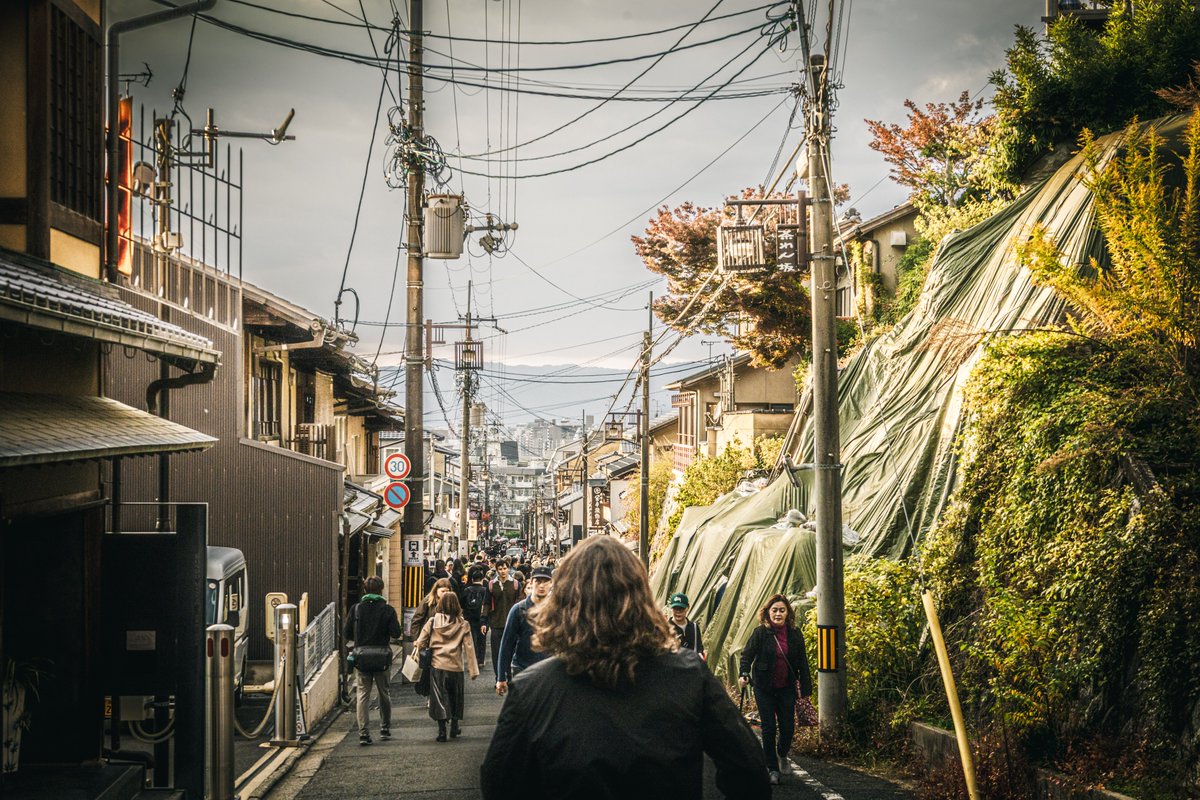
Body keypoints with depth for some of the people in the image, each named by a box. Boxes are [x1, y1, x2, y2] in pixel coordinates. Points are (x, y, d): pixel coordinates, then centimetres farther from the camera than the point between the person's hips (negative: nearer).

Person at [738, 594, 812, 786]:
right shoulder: (760, 633, -8)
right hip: (764, 688, -2)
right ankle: (772, 769, 10)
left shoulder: (795, 634, 0)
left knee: (788, 727, 2)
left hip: (787, 688, 2)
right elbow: (747, 655, -7)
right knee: (769, 728, -1)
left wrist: (806, 688, 4)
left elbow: (802, 662, 5)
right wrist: (743, 674, -25)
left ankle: (782, 755, 34)